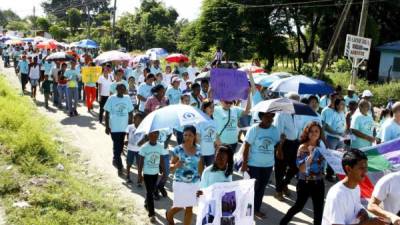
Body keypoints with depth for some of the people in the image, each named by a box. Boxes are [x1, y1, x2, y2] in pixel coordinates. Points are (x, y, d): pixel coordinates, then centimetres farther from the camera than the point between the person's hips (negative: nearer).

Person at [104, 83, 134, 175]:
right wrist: (107, 127, -8)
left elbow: (130, 113, 8)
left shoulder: (127, 98, 1)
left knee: (120, 146, 15)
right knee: (117, 147, -4)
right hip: (114, 127, -4)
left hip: (124, 127, 4)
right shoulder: (111, 98, -8)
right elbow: (107, 113, -5)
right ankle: (119, 166, -1)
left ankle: (115, 160, 37)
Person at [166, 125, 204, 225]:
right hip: (180, 183, -3)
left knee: (189, 208, 9)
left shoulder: (198, 150, -2)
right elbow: (171, 166, -7)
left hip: (194, 183, 3)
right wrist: (176, 165, -29)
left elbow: (200, 168, 8)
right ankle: (169, 214, 43)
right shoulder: (178, 149, -12)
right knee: (179, 206, 9)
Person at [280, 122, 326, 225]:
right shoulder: (303, 147, -12)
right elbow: (302, 169, -18)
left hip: (318, 183, 4)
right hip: (305, 183, -4)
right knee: (299, 206, 9)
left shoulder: (321, 147, 2)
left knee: (319, 209, 6)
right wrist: (311, 155, -28)